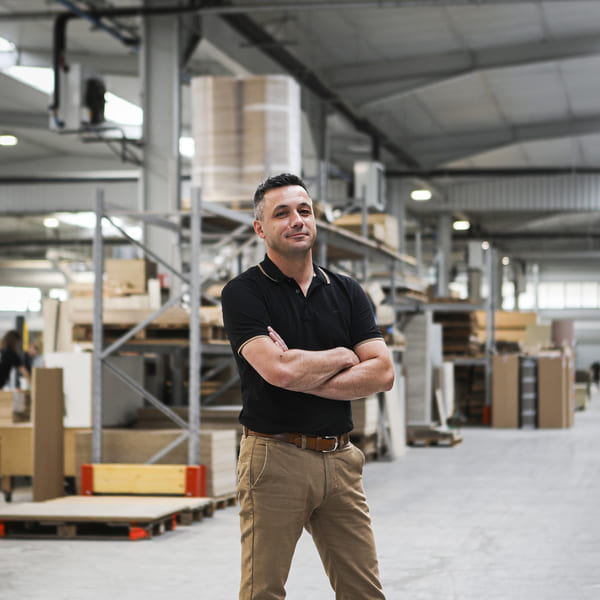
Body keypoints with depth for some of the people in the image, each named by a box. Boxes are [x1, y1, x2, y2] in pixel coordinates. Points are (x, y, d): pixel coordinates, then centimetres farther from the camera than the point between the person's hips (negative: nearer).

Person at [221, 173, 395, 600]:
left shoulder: (347, 292, 11)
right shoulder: (244, 292, -3)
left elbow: (382, 372, 0)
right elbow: (277, 370, -19)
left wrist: (303, 377, -10)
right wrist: (342, 357, -2)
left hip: (340, 458, 4)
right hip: (275, 456, -4)